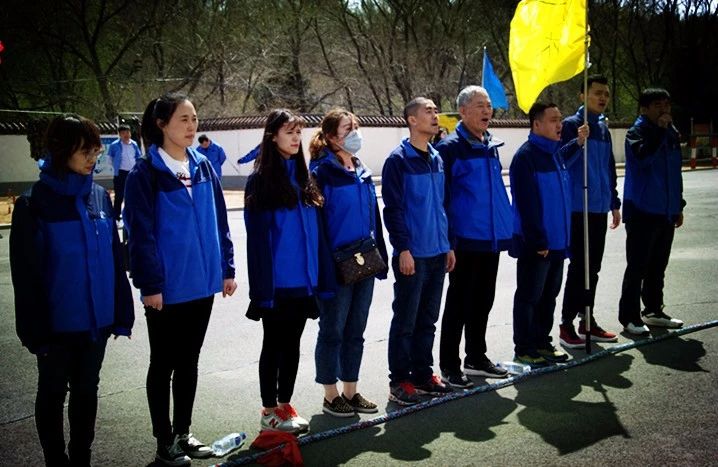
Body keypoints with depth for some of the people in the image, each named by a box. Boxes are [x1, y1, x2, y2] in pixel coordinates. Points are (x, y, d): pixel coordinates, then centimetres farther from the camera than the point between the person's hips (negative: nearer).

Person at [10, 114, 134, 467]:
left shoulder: (100, 197, 1)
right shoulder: (34, 204, -12)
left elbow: (114, 258, 6)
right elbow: (26, 273, -11)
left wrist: (122, 312, 5)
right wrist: (34, 329, -12)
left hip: (97, 319, 4)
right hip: (57, 323, -4)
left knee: (87, 391, 17)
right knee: (53, 394, 13)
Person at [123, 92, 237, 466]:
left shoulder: (203, 168, 6)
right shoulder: (145, 175, -11)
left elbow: (219, 222, 10)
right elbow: (141, 234, -13)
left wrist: (227, 267, 8)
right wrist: (150, 284, -16)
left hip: (202, 284, 6)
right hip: (166, 288, -5)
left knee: (188, 362, 16)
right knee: (163, 365, 8)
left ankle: (183, 433, 30)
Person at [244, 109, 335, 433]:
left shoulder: (304, 179, 9)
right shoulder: (261, 181, -9)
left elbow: (316, 230, 10)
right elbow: (257, 236, -12)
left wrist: (323, 276, 7)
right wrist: (262, 286, -16)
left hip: (303, 280, 6)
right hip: (276, 281, -6)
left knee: (292, 343, 14)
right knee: (273, 344, 5)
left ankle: (285, 405, 26)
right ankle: (269, 412, 17)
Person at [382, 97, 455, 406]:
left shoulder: (436, 159, 12)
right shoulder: (398, 160, -9)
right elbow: (392, 209, -12)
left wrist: (447, 245, 15)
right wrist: (403, 249, -16)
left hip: (437, 254, 7)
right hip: (412, 255, -7)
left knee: (428, 320, 14)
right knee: (405, 321, 1)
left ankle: (423, 373, 25)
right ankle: (399, 381, 11)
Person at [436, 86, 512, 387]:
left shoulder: (490, 146, 12)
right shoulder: (450, 148, -10)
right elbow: (440, 195, -13)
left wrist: (506, 226, 16)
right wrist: (447, 239, -16)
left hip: (491, 238, 7)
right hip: (465, 239, -7)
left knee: (483, 301, 15)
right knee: (459, 303, 1)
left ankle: (476, 358, 28)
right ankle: (449, 366, 10)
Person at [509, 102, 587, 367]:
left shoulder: (554, 153, 10)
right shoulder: (526, 156, -16)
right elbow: (526, 203, -19)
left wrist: (577, 143, 25)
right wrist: (537, 241, -20)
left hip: (557, 241, 8)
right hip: (535, 244, -8)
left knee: (549, 293, 16)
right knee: (529, 296, 1)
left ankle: (542, 342, 28)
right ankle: (524, 350, 11)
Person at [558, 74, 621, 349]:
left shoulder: (603, 128, 14)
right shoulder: (572, 124, -8)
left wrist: (614, 203, 20)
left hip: (599, 208, 7)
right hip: (578, 209, -7)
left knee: (593, 267, 12)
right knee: (579, 266, -7)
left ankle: (588, 321, 21)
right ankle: (567, 325, 1)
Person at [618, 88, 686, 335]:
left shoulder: (671, 134, 13)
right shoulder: (637, 133, -8)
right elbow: (643, 157, -30)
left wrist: (678, 206, 20)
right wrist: (659, 130, -24)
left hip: (666, 213, 7)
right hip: (642, 212, -7)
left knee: (658, 266, 15)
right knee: (637, 267, -4)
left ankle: (654, 310, 26)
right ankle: (629, 316, 3)